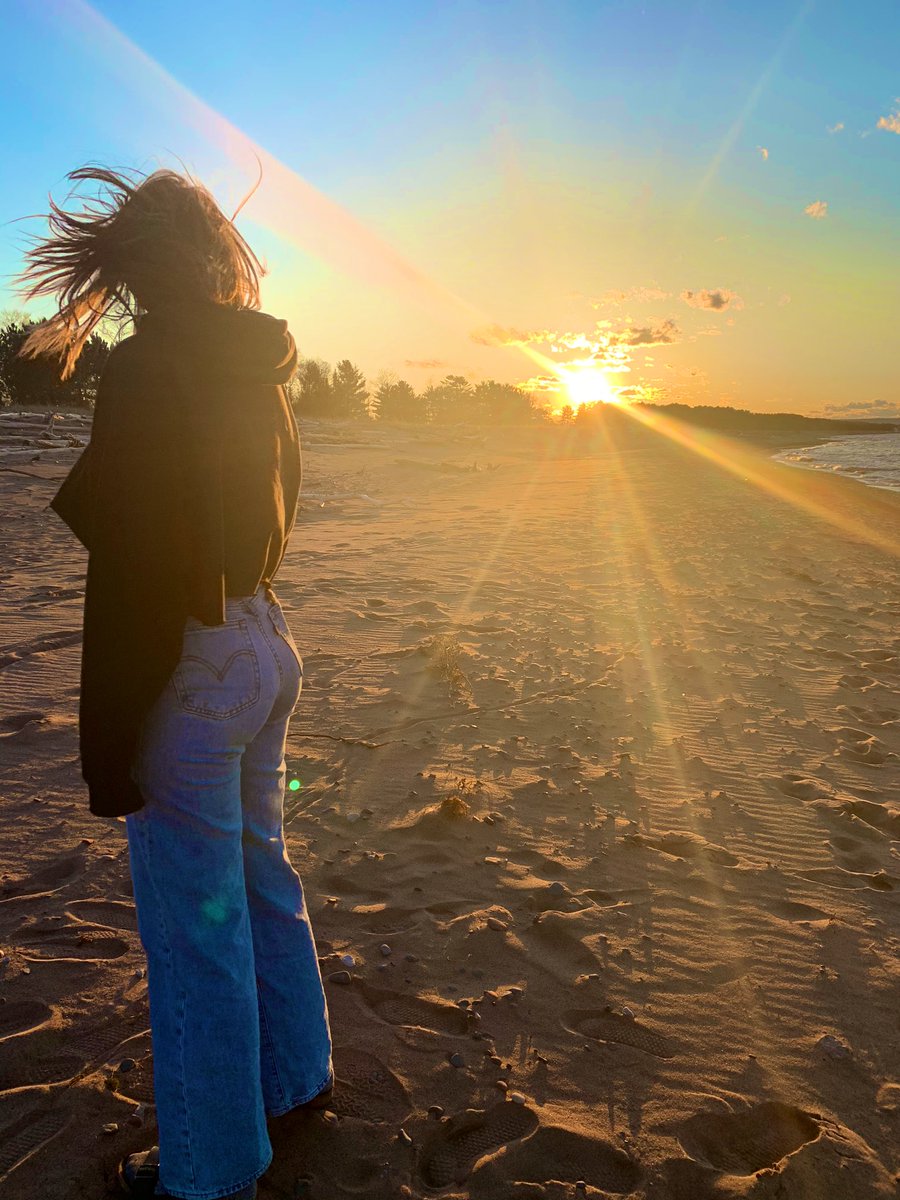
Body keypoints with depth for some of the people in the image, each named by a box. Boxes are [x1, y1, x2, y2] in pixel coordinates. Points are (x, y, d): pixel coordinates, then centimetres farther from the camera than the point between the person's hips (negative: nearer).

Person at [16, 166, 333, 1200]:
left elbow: (133, 571, -21)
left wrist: (106, 745, -15)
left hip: (188, 669, -9)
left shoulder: (143, 370, -17)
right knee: (260, 875, 23)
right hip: (264, 645, 9)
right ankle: (295, 1074, 44)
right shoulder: (257, 369, 9)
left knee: (195, 929, 6)